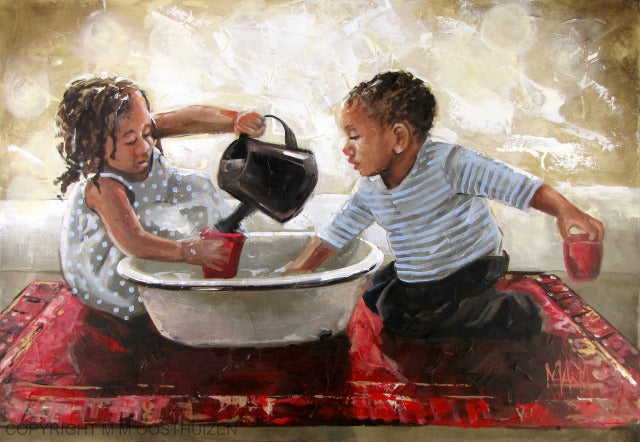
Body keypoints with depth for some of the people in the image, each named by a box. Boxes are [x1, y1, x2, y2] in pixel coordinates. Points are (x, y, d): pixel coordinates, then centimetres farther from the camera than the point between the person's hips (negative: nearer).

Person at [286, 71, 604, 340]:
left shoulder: (447, 163, -26)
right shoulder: (369, 190, -5)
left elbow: (519, 185, -31)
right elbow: (333, 235, 3)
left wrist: (565, 211, -46)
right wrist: (293, 276, -1)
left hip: (473, 270, -8)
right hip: (413, 278, 8)